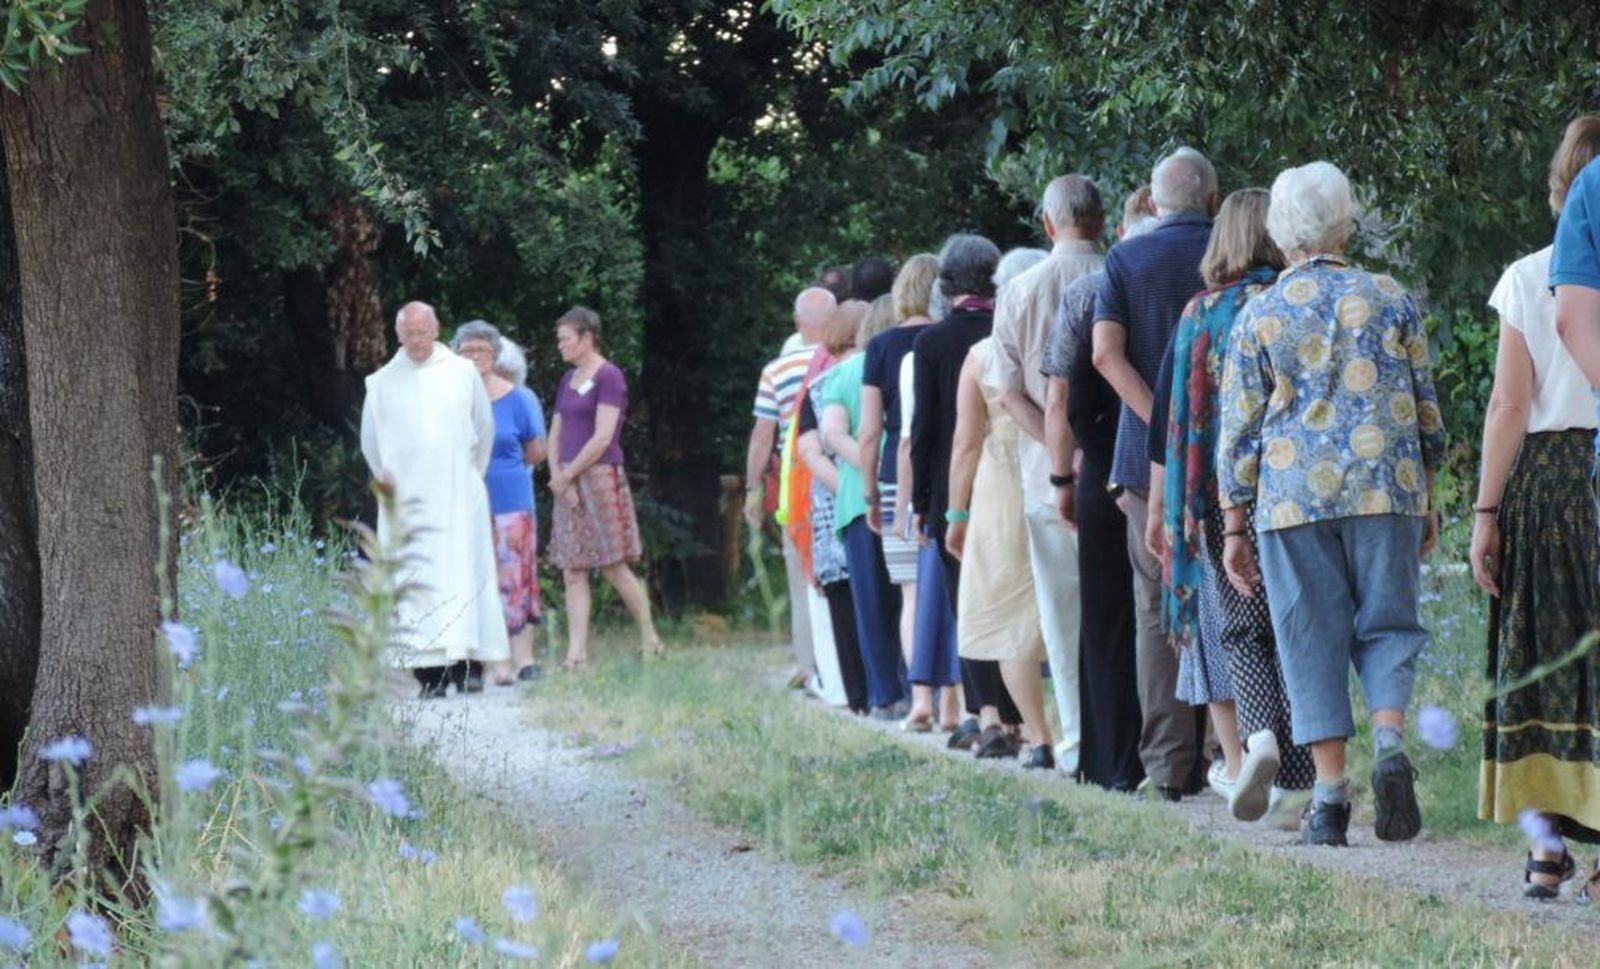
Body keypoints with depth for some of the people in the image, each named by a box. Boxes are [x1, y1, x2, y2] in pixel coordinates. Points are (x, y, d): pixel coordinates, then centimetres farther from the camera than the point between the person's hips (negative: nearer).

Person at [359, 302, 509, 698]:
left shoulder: (463, 373, 4)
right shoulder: (382, 383, 6)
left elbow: (484, 429, 13)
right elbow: (371, 442, 15)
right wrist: (387, 481, 10)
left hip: (458, 497, -1)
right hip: (407, 499, 1)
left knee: (462, 574, -7)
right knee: (416, 580, -5)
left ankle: (469, 666, -6)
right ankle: (429, 675, -6)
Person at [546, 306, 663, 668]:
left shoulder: (609, 376, -7)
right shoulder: (568, 381, 16)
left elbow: (602, 438, -14)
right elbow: (555, 435, 15)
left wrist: (566, 475, -10)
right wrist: (558, 478, -2)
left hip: (600, 478, -7)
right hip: (568, 483, 7)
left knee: (614, 567, -4)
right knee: (573, 572, 1)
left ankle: (650, 638, 11)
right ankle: (577, 653, -1)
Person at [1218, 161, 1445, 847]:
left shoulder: (1258, 317, 2)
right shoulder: (1389, 300, 5)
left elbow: (1239, 430, 4)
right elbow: (1425, 407, 9)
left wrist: (1233, 526, 9)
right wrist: (1426, 497, 20)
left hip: (1292, 502, 0)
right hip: (1386, 490, 1)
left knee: (1311, 640, 4)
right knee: (1387, 625, 9)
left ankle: (1330, 792, 0)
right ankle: (1389, 739, -17)